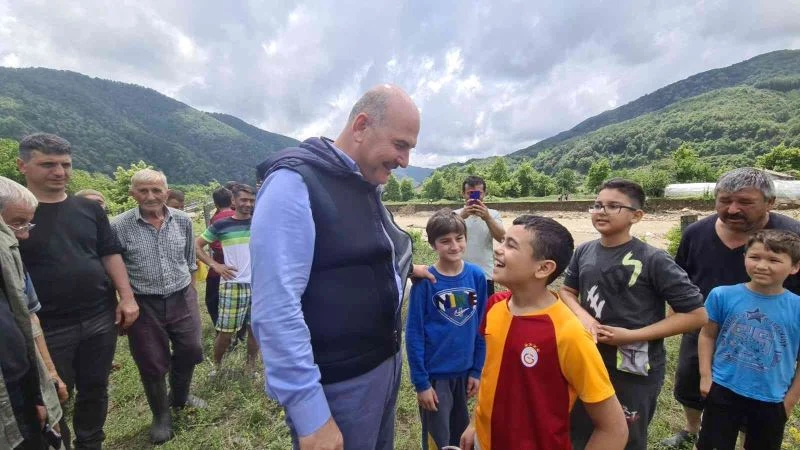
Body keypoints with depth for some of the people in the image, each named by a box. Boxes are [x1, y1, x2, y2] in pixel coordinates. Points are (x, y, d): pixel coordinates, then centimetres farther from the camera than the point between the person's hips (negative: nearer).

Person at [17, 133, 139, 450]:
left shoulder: (89, 208, 5)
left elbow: (110, 254, 7)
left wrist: (126, 296, -2)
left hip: (100, 318, 3)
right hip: (48, 328, -3)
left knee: (95, 390, 17)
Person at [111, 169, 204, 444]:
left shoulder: (183, 221, -2)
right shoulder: (119, 226, -12)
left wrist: (190, 293, 12)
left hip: (182, 300, 3)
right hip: (144, 305, -2)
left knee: (190, 351, 14)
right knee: (152, 364, 11)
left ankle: (180, 397, 44)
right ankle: (161, 416, 35)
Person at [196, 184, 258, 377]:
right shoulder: (222, 225, -2)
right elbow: (196, 246, 4)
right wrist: (215, 265, -5)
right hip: (233, 285, -2)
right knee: (225, 331, 4)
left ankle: (250, 368, 26)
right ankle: (216, 366, 29)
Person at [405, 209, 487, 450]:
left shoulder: (476, 275, -6)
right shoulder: (425, 281, -17)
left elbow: (481, 326, 2)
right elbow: (414, 333, -13)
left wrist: (477, 370, 3)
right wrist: (420, 381, -12)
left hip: (464, 372, 4)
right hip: (434, 375, -4)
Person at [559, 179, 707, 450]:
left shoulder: (652, 259, -16)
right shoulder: (584, 251, -3)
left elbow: (696, 315, -13)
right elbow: (568, 290, 9)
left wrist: (633, 335, -19)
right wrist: (582, 315, -12)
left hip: (635, 372, -4)